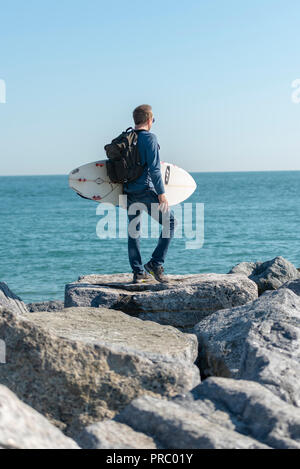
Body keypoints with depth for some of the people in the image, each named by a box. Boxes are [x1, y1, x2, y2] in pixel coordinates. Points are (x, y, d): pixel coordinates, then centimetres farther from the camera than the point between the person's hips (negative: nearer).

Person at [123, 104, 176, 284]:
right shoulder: (149, 138, -9)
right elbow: (154, 169, -16)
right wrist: (161, 193, -14)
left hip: (129, 191, 7)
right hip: (145, 190, -7)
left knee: (133, 230, 12)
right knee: (170, 222, 3)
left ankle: (138, 272, 13)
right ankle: (155, 264, -3)